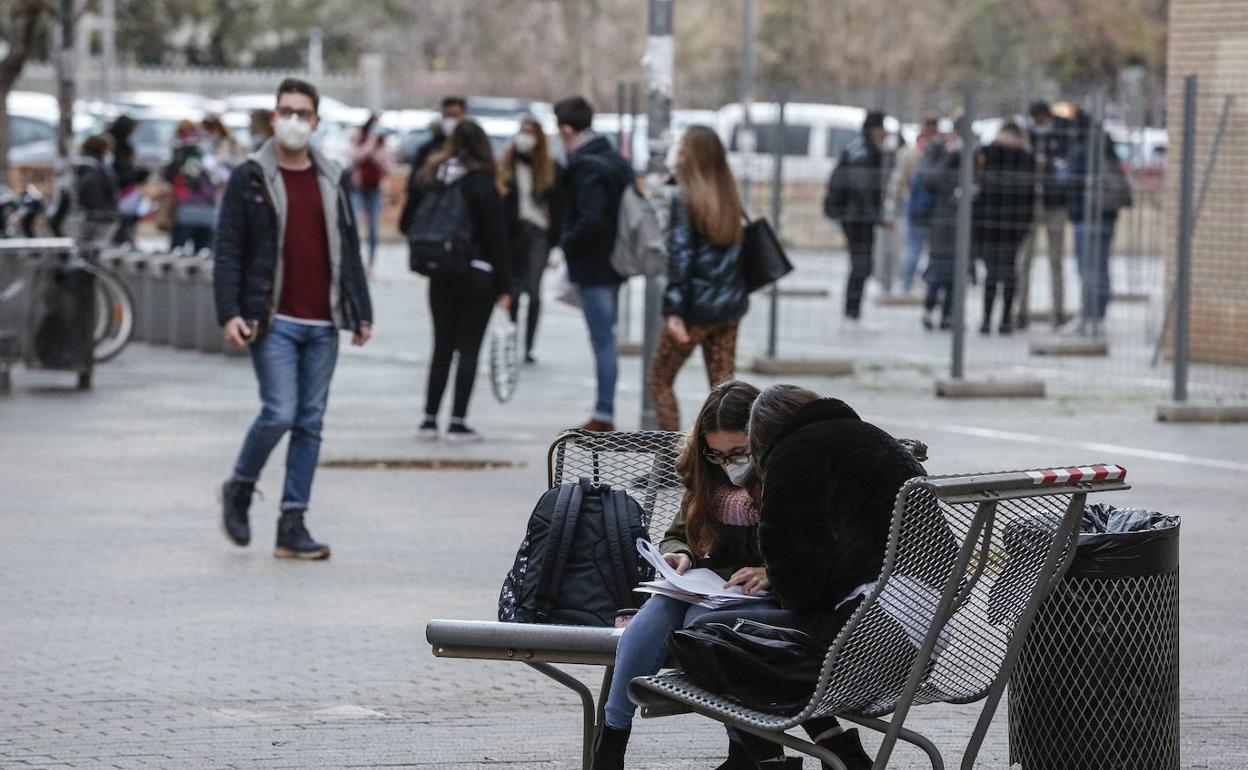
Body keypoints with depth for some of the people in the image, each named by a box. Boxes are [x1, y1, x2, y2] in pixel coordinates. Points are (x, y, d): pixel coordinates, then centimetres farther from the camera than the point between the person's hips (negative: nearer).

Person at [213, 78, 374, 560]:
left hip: (322, 324, 4)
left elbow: (348, 250, 17)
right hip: (273, 321, -4)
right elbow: (228, 251, -2)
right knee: (280, 413, -14)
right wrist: (229, 313, -12)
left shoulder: (331, 180, 13)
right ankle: (239, 489, 12)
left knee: (310, 423, 3)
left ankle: (292, 526, 7)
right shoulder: (250, 178, 0)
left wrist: (361, 313, 12)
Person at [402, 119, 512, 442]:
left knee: (442, 346, 14)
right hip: (478, 276, -4)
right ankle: (458, 422, 0)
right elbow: (496, 238, -11)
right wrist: (504, 286, -7)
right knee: (469, 349, 2)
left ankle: (430, 419, 13)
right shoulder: (482, 185, -11)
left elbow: (407, 225, 8)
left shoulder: (426, 179, 3)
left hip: (440, 277, 4)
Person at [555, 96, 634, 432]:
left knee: (603, 341, -5)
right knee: (606, 339, 14)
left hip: (593, 266, -9)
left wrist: (567, 243, -9)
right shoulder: (617, 160, 11)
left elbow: (591, 221, -26)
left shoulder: (586, 167, -17)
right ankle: (605, 413, 18)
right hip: (615, 262, 9)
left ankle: (604, 414, -2)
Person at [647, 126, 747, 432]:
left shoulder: (684, 197, -12)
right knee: (722, 386, 9)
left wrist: (674, 311, -19)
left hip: (696, 306, -6)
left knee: (660, 380, 9)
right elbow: (737, 249, 12)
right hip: (729, 305, 6)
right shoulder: (729, 196, 6)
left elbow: (680, 255, -17)